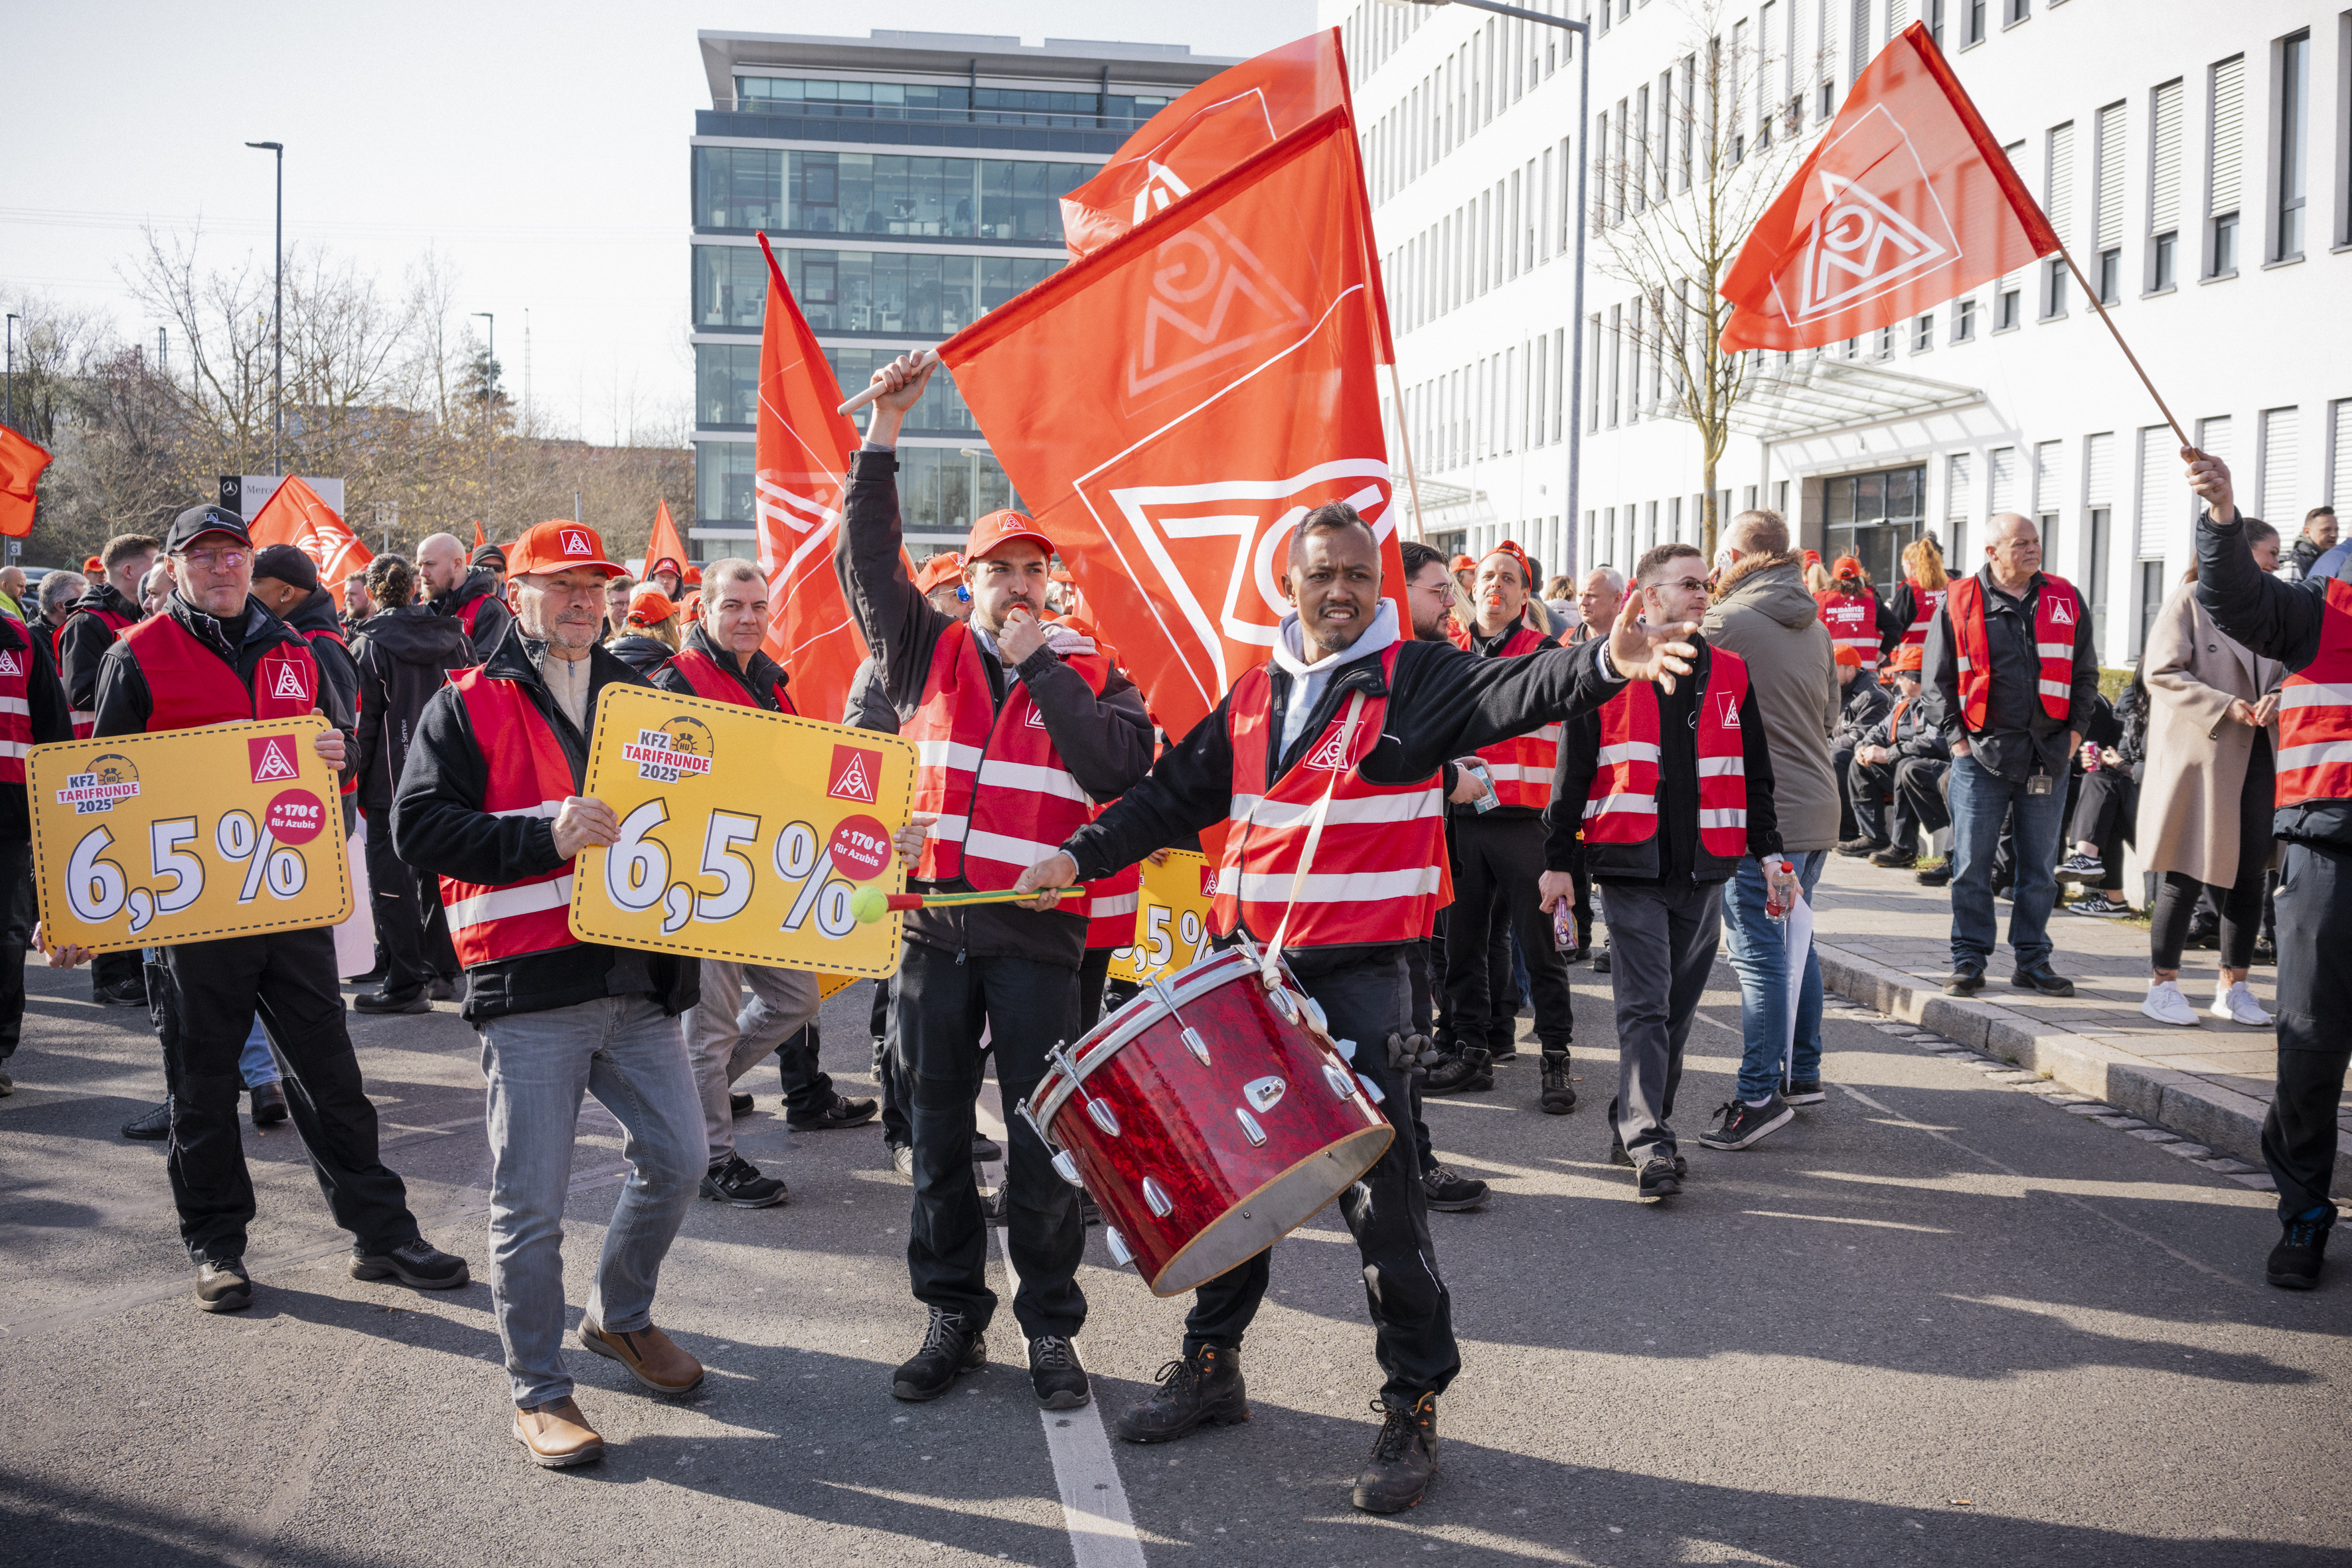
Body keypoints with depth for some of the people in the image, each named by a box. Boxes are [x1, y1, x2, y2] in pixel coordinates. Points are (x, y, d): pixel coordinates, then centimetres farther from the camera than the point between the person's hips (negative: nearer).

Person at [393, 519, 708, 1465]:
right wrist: (545, 836, -20)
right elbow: (419, 825, -9)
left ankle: (619, 1315, 36)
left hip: (641, 979, 5)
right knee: (530, 1202, 0)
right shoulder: (468, 706, 1)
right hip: (529, 993, -5)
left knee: (676, 1159, 11)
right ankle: (538, 1390, 16)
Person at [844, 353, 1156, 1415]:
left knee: (1041, 1140, 2)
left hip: (1038, 935, -2)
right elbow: (867, 561, 1)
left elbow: (1117, 769, -13)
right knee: (937, 1135, 9)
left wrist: (1038, 665, -11)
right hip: (933, 926, 2)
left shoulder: (1089, 673, 4)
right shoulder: (929, 651, 8)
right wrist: (883, 433, -5)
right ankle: (952, 1318, 22)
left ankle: (1051, 1329, 15)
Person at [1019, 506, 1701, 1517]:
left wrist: (1608, 664, -42)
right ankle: (1211, 1364, 32)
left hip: (1357, 975, -5)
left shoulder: (1413, 679, -5)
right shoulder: (1254, 694, 12)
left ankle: (1412, 1405, 8)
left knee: (1377, 1189, -5)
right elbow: (1179, 792, 18)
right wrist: (1082, 855, 9)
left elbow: (1514, 692, -23)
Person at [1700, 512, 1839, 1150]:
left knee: (1759, 951, -6)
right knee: (1794, 940, 18)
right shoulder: (1815, 627, 14)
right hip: (1817, 805, 8)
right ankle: (1803, 1073, 26)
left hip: (1761, 814, -8)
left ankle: (1761, 1093, -5)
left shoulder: (1724, 623, -12)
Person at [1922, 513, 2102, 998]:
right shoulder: (1960, 603, 0)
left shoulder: (2065, 599, 9)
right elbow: (1939, 678, 3)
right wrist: (1956, 735, -4)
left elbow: (2086, 672, 15)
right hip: (1982, 753, -3)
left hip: (2049, 755, 3)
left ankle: (2033, 961, 17)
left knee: (2040, 866, 8)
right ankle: (1969, 960, 8)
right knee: (1972, 863, -1)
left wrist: (2076, 730, 6)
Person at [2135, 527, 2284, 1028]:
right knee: (2186, 873, -3)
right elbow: (2162, 672, -11)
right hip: (2199, 756, -7)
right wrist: (2225, 707, -19)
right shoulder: (2190, 601, -5)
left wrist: (2276, 698, -6)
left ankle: (2233, 988, 17)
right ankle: (2163, 985, 7)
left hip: (2258, 757, 7)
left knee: (2250, 874, 7)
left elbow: (2287, 673, 18)